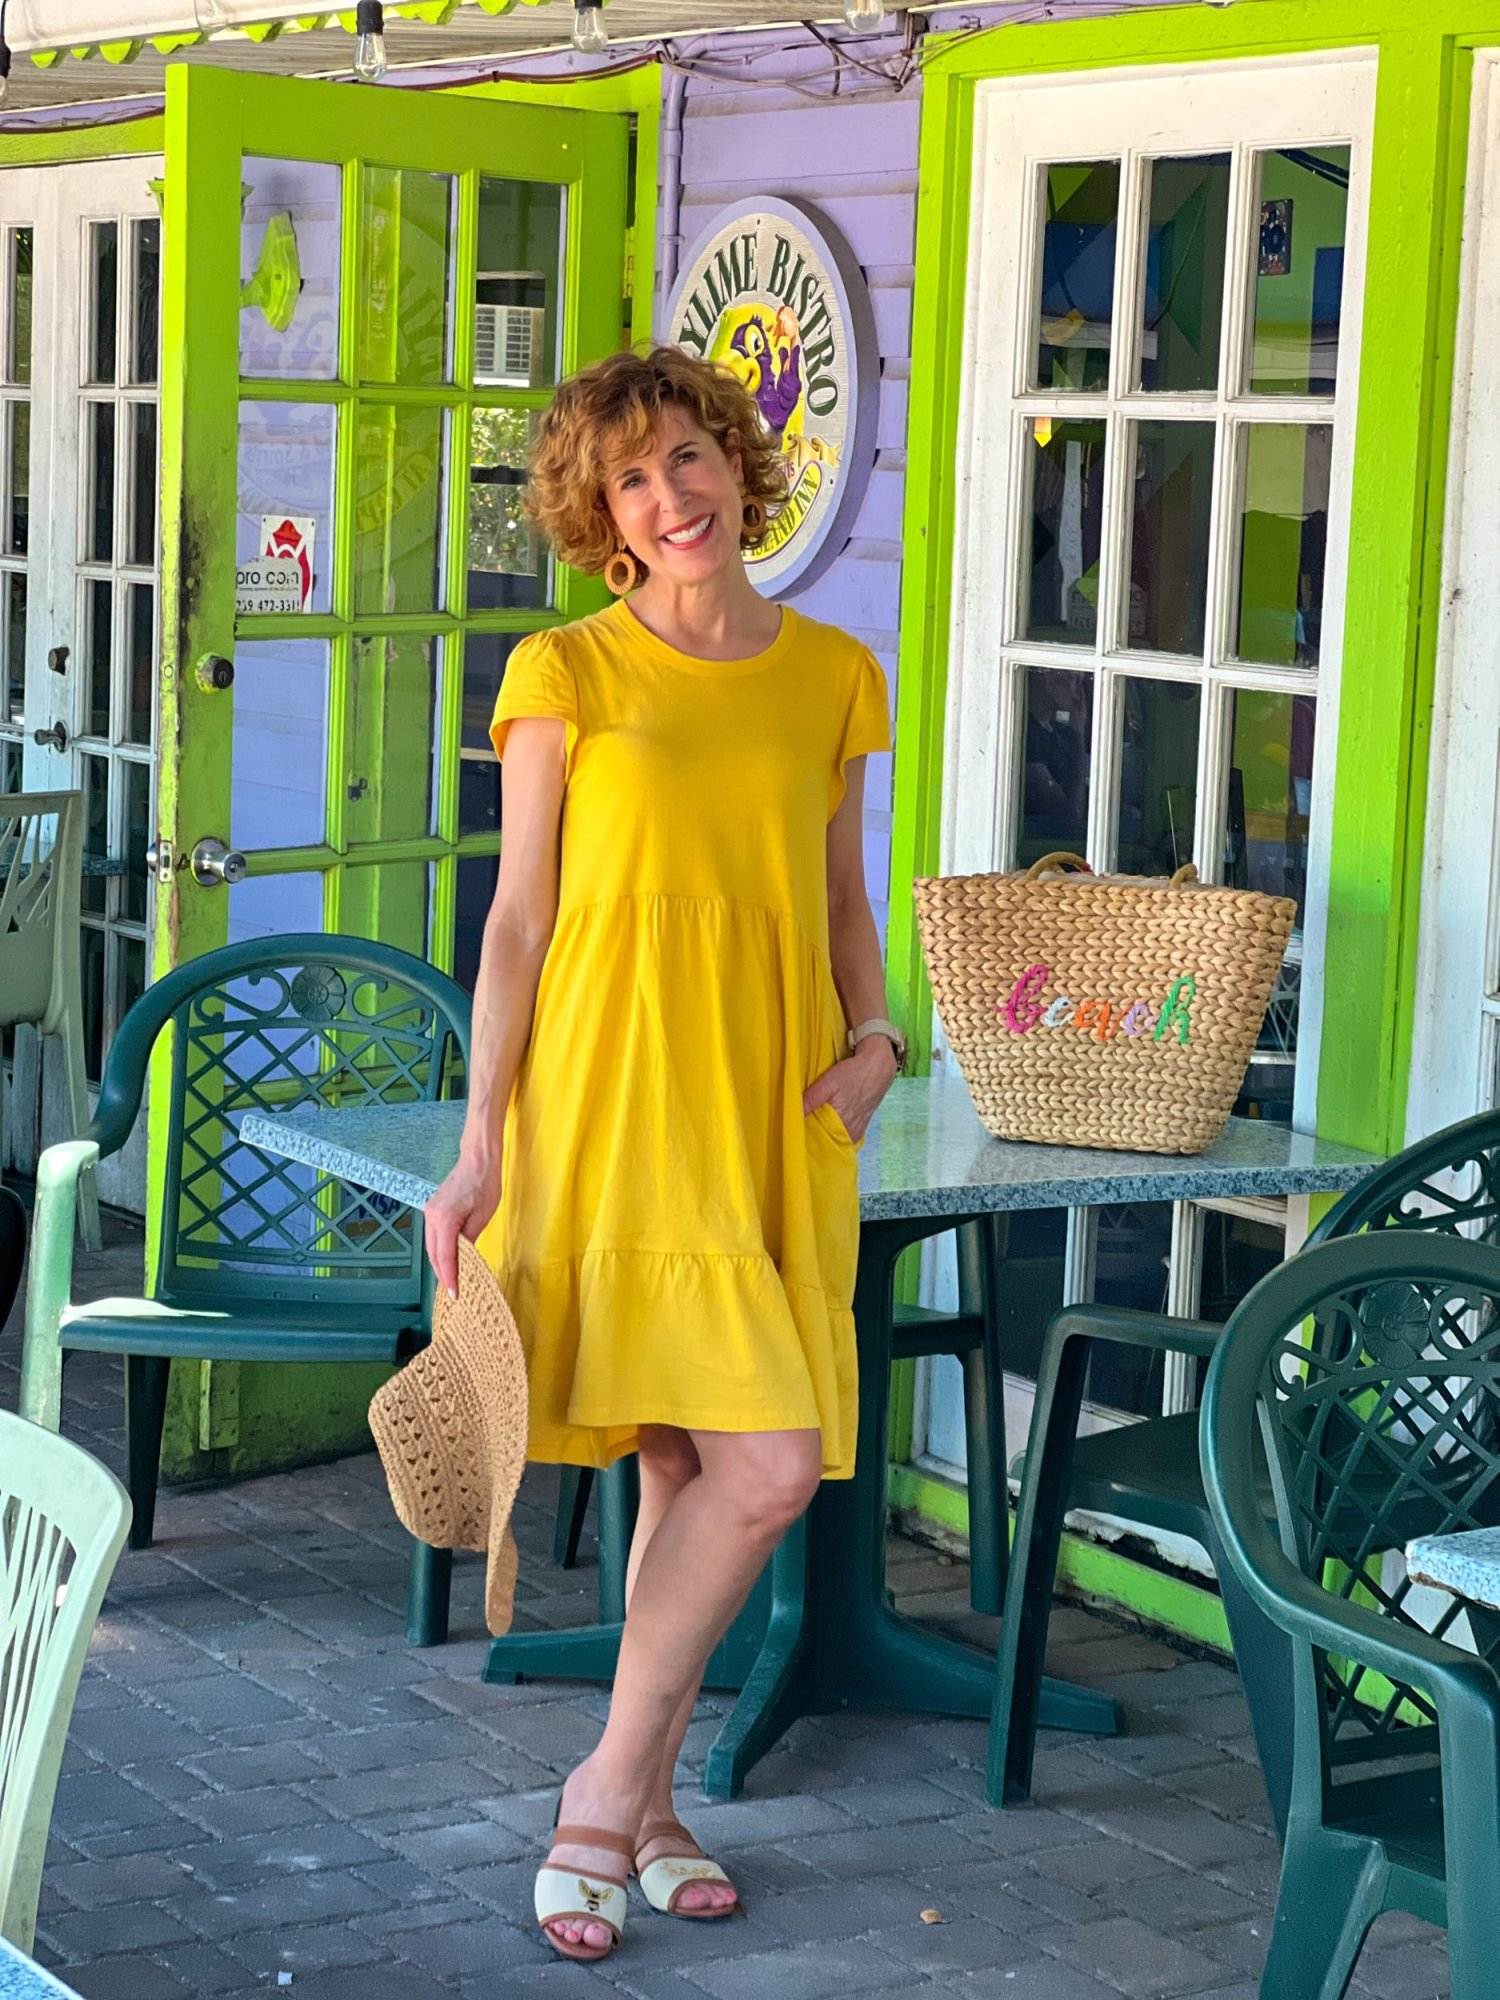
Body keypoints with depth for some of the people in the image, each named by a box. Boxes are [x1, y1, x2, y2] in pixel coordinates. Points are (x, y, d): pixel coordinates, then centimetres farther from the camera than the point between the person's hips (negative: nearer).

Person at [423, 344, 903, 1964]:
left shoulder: (832, 676, 10)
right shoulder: (566, 675, -1)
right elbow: (518, 920, -1)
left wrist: (873, 1038, 2)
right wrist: (479, 1152, -5)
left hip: (775, 1112, 4)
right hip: (618, 1100, -4)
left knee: (691, 1471, 7)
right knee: (765, 1465, -14)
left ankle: (632, 1804, 22)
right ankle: (616, 1788, 3)